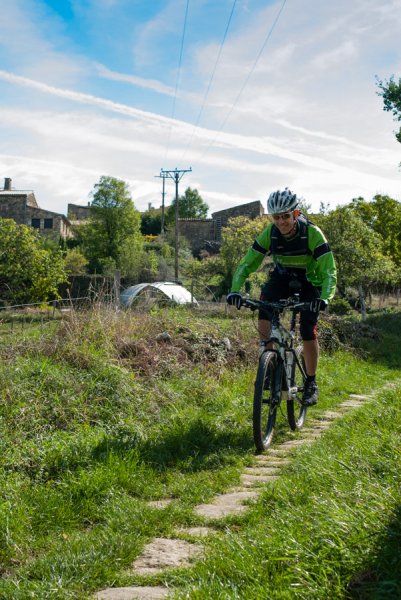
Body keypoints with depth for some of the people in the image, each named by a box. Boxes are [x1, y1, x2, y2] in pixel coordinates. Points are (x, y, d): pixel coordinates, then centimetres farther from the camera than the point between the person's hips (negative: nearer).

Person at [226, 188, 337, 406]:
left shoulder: (312, 233, -28)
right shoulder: (270, 233, -21)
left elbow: (329, 271, -32)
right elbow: (247, 263, -20)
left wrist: (324, 298, -49)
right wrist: (235, 290, -36)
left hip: (309, 282, -3)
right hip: (281, 277, 3)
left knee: (308, 332, -15)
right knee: (264, 302, -28)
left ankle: (311, 383, 4)